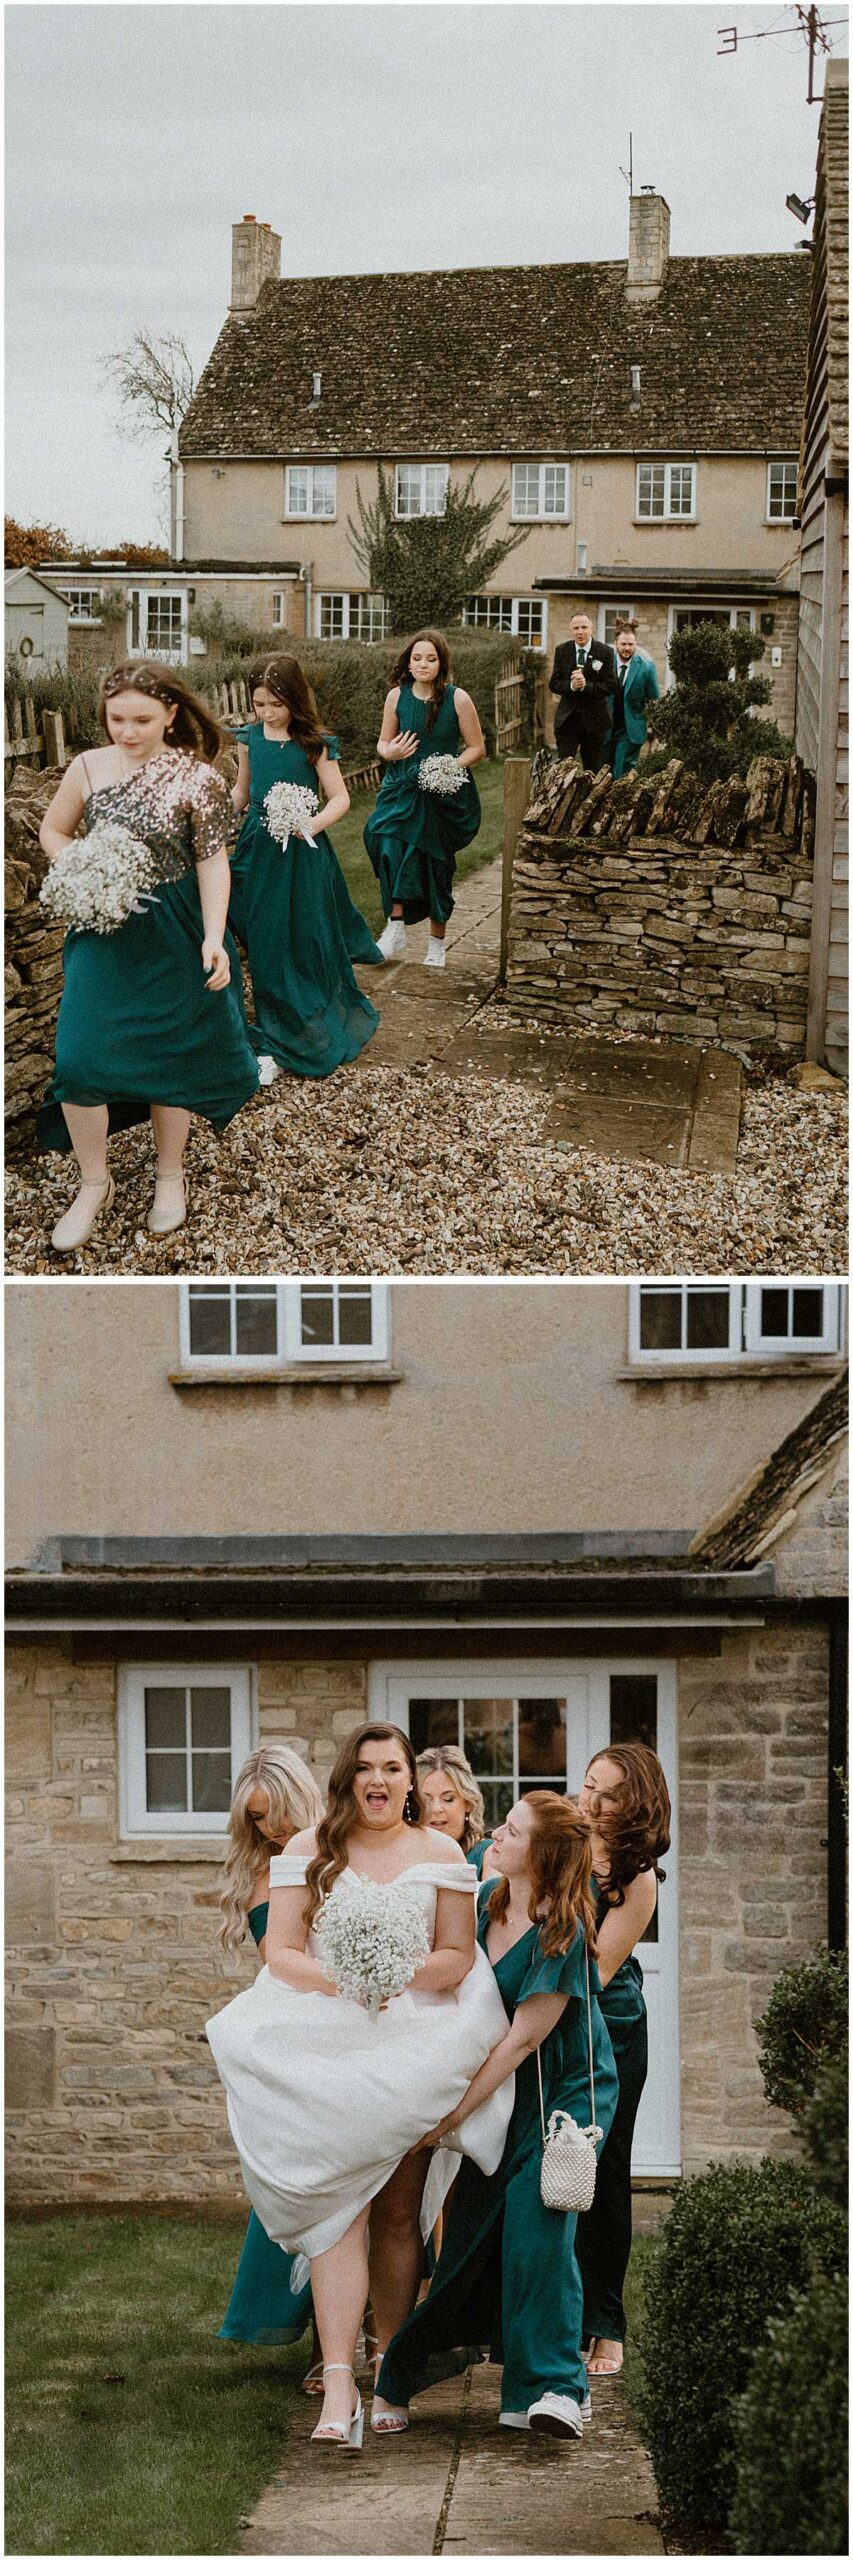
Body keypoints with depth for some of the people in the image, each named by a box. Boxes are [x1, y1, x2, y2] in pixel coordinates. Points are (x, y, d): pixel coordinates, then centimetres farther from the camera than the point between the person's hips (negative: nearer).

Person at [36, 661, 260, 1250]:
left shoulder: (198, 779, -10)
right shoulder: (89, 767, -2)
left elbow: (212, 862, -9)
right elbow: (53, 830, 12)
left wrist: (213, 938, -17)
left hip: (174, 936, -2)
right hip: (104, 931, 2)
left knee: (170, 1056, 10)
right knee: (82, 1057, -8)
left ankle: (170, 1176, 31)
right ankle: (94, 1185, 9)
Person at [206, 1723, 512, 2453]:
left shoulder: (440, 1855, 9)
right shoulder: (308, 1851, 9)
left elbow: (458, 1956, 5)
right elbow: (280, 1952, 4)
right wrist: (336, 1978, -15)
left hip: (413, 2047, 1)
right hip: (326, 2047, -1)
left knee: (397, 2212, 2)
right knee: (337, 2204, -13)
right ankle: (339, 2386, -19)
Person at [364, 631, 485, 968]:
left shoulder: (458, 699, -7)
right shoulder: (397, 696, -1)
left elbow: (477, 748, 0)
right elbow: (383, 742, 10)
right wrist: (391, 752, -13)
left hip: (444, 794, -1)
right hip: (403, 789, 1)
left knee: (437, 867, 6)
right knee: (388, 841, -26)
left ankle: (437, 942, 23)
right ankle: (396, 925, -25)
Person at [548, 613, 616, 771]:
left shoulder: (605, 652, -3)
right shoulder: (562, 651, 5)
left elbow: (610, 686, -7)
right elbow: (553, 684, 3)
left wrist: (586, 686, -22)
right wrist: (571, 686, -18)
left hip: (594, 719, -1)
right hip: (567, 718, 1)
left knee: (594, 770, 4)